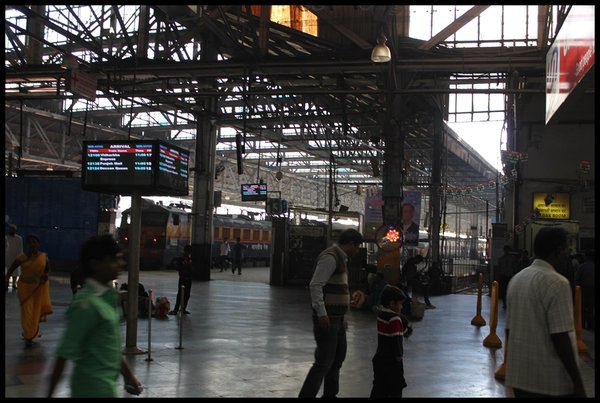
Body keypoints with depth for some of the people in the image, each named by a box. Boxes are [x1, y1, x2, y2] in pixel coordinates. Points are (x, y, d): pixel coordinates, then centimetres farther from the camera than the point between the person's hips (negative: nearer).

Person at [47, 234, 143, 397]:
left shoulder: (108, 295, 5)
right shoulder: (87, 304, -21)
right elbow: (65, 354, -19)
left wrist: (128, 375, 18)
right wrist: (50, 394, -16)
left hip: (106, 384, 8)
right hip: (94, 387, -8)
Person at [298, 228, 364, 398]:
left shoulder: (339, 258, 15)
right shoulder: (330, 257, -16)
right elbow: (315, 285, -24)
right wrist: (321, 313, -26)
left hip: (337, 318, 11)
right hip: (327, 318, -11)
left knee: (338, 357, 20)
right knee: (324, 361, -9)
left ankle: (330, 394, 34)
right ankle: (306, 395, -3)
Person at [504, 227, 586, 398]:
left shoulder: (516, 279, 8)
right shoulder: (557, 283, -15)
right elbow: (560, 337, -20)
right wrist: (578, 382, -14)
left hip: (519, 377, 7)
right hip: (551, 381, -7)